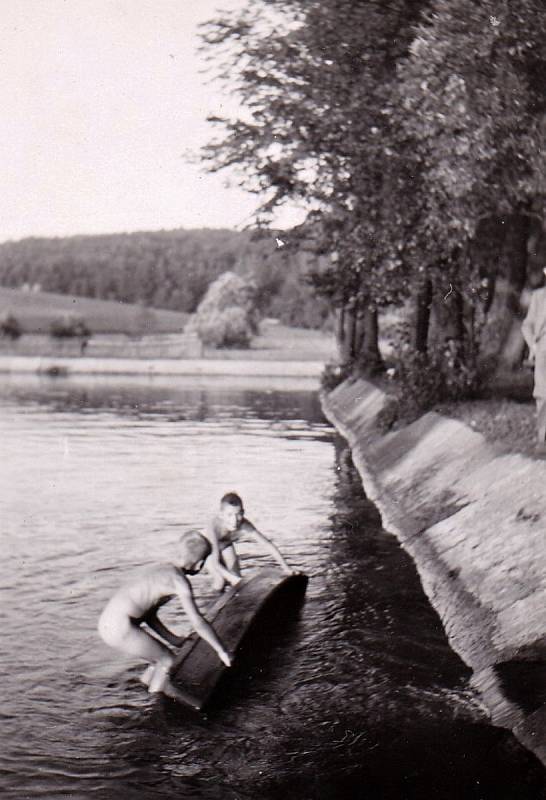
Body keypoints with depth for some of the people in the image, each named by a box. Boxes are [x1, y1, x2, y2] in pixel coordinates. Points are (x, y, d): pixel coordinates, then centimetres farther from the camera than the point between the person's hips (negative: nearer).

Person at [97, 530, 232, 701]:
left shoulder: (161, 569, 17)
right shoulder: (180, 581, -9)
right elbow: (198, 622, -10)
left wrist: (172, 639, 21)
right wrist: (222, 651, -1)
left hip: (106, 623, 9)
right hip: (121, 628, -9)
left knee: (162, 658, 19)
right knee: (168, 661, 5)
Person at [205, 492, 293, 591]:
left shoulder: (244, 525, -39)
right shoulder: (213, 528, -47)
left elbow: (267, 544, -30)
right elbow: (214, 563, -52)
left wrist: (286, 568, -34)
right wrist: (235, 579, -63)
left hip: (226, 544, 3)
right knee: (219, 585, -15)